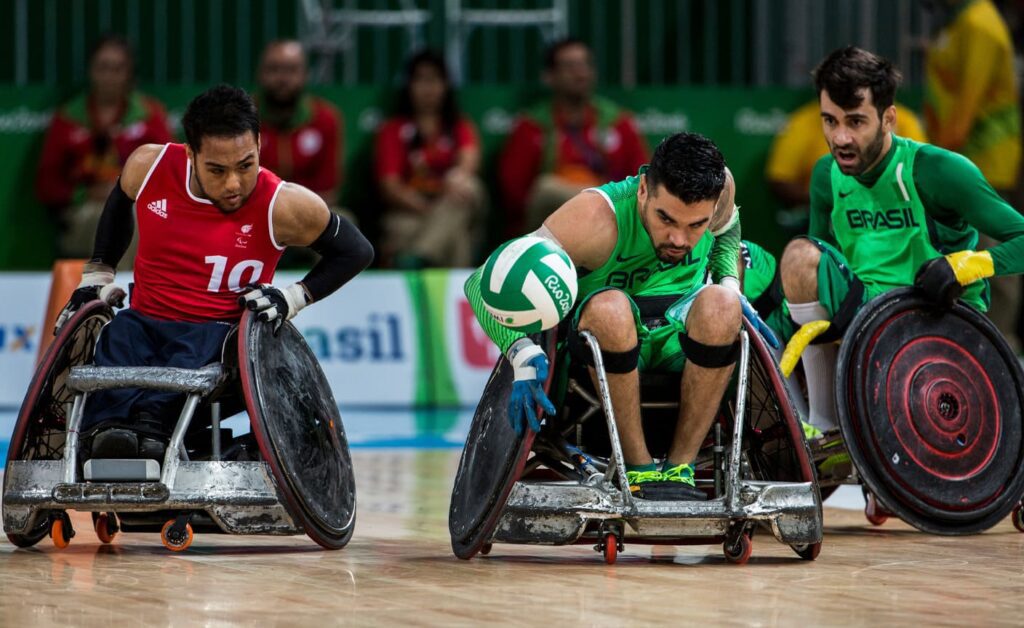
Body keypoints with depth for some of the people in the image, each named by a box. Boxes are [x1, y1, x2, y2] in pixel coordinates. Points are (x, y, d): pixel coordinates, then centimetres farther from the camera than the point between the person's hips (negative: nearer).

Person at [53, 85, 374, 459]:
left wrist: (293, 298, -6)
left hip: (219, 331, -2)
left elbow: (357, 252, 4)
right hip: (146, 322, 2)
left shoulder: (284, 207, -9)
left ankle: (151, 422, -66)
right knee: (120, 336, -34)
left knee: (193, 355, -39)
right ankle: (110, 428, -60)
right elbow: (120, 203, 24)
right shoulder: (148, 168, -1)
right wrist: (97, 275, 22)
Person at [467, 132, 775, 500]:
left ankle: (680, 467, -24)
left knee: (720, 303, -33)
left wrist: (731, 285, -4)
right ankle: (639, 469, -27)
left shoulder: (720, 187, -15)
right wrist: (523, 353, -45)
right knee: (609, 307, -39)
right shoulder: (597, 218, -28)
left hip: (681, 334, 3)